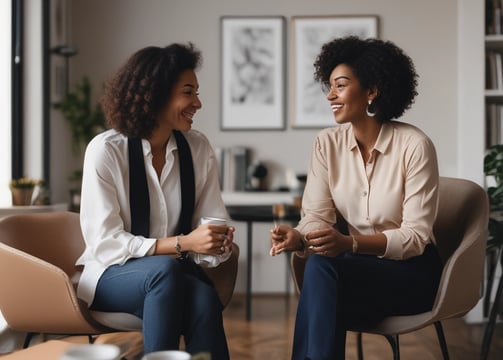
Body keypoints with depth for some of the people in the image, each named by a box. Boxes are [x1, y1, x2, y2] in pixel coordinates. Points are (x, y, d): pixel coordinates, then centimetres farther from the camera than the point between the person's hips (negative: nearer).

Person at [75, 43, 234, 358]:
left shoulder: (198, 148, 2)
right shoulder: (106, 150, -10)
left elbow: (214, 222, 1)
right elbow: (105, 243, -15)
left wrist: (221, 241, -24)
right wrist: (182, 243, -26)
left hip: (176, 273, 3)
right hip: (113, 275, -3)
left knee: (205, 298, -32)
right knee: (165, 269, -36)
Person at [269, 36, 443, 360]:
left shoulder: (414, 145, -15)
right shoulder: (328, 144, -1)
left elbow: (416, 236, -18)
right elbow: (317, 216, -5)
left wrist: (349, 243, -34)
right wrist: (298, 237, -30)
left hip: (410, 270, -3)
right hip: (357, 266, 3)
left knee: (321, 268, -32)